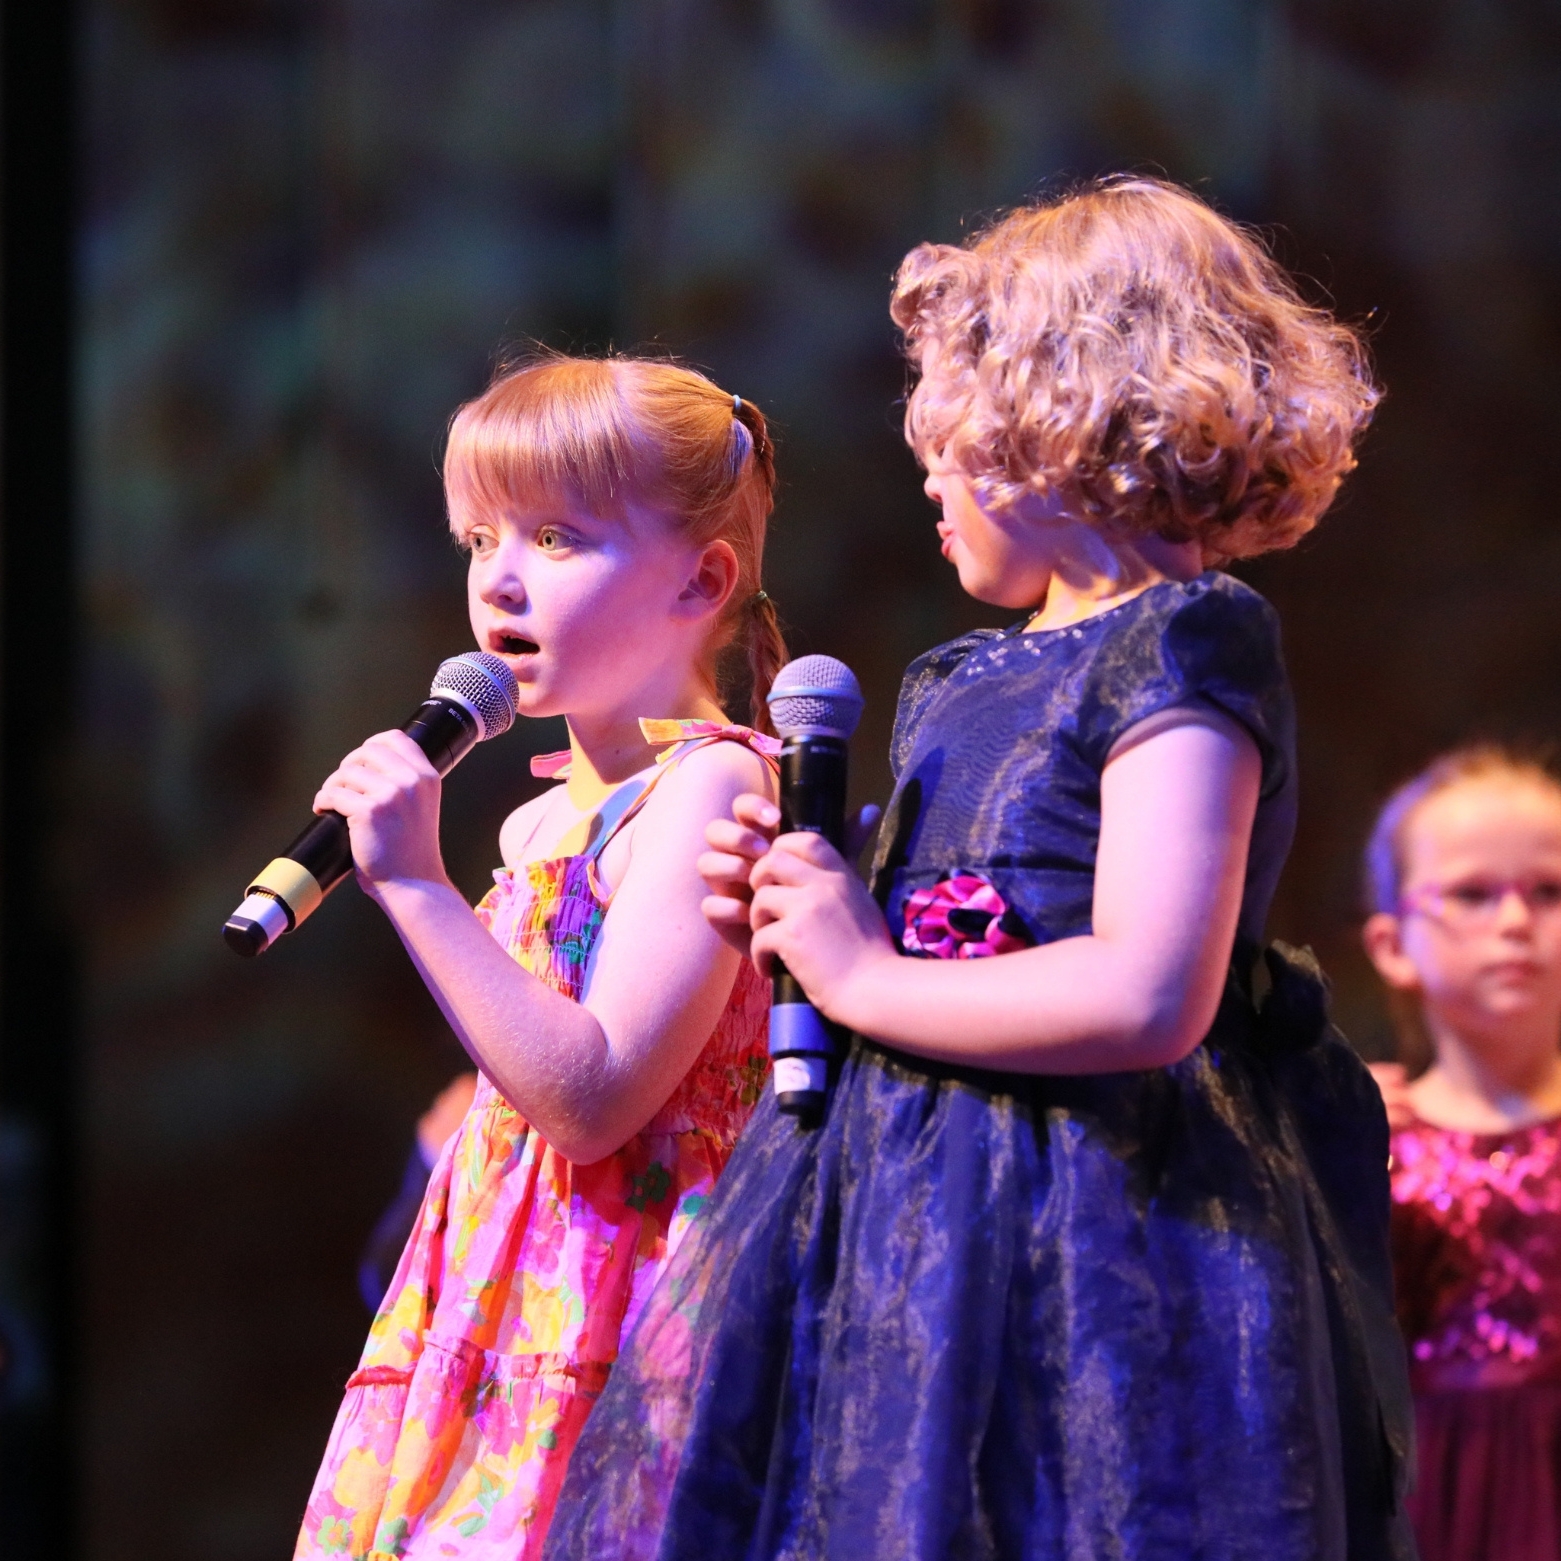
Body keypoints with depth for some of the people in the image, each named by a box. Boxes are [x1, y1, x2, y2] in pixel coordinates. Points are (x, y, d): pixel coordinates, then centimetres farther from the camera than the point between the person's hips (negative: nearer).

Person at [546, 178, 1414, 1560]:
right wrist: (790, 906, 8)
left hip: (1085, 1242, -9)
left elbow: (1148, 998, -24)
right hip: (915, 1228, 9)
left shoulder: (1184, 645, -12)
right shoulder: (959, 683, 16)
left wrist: (864, 974, -14)